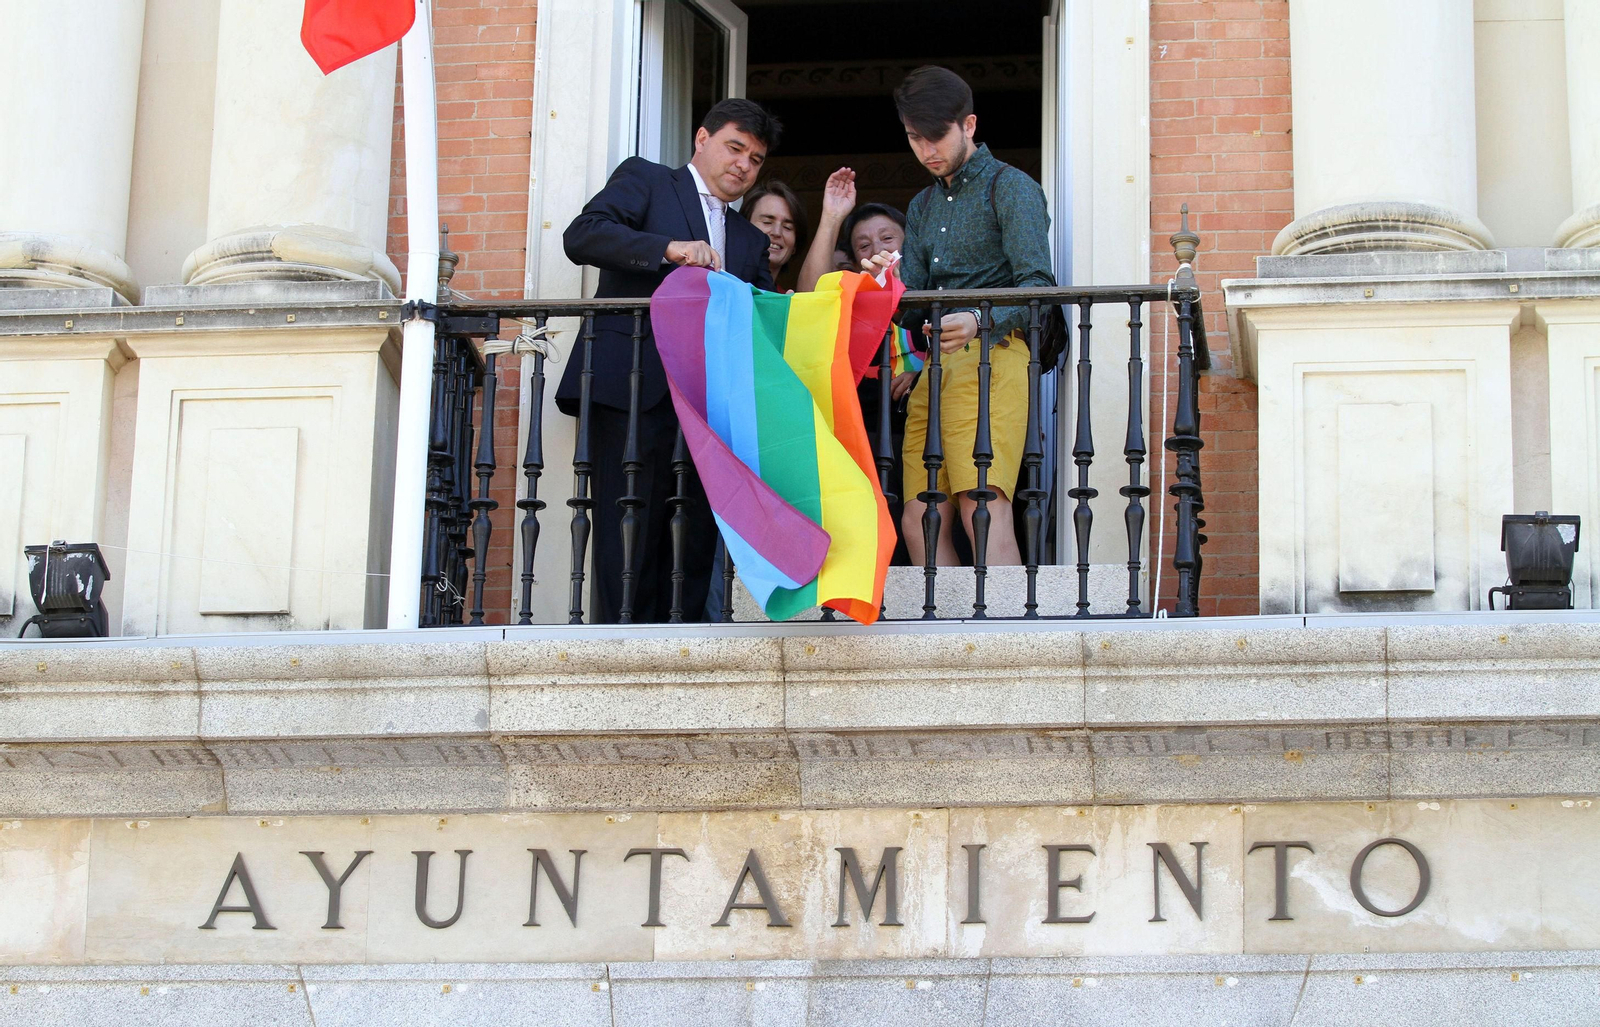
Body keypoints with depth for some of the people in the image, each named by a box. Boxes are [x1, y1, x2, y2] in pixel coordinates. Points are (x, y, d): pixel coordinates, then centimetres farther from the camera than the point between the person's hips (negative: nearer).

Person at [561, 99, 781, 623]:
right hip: (634, 389, -6)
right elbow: (582, 235, -5)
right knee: (629, 540, -12)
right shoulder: (644, 180, 13)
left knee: (694, 547, -3)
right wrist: (670, 248, -18)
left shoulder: (751, 241, 29)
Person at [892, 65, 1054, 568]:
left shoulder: (1009, 187, 2)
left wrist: (981, 322, -28)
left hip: (992, 353, -8)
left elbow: (1036, 283, -10)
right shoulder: (923, 207, 26)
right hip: (934, 364, 8)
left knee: (983, 506, -21)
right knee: (920, 521, -2)